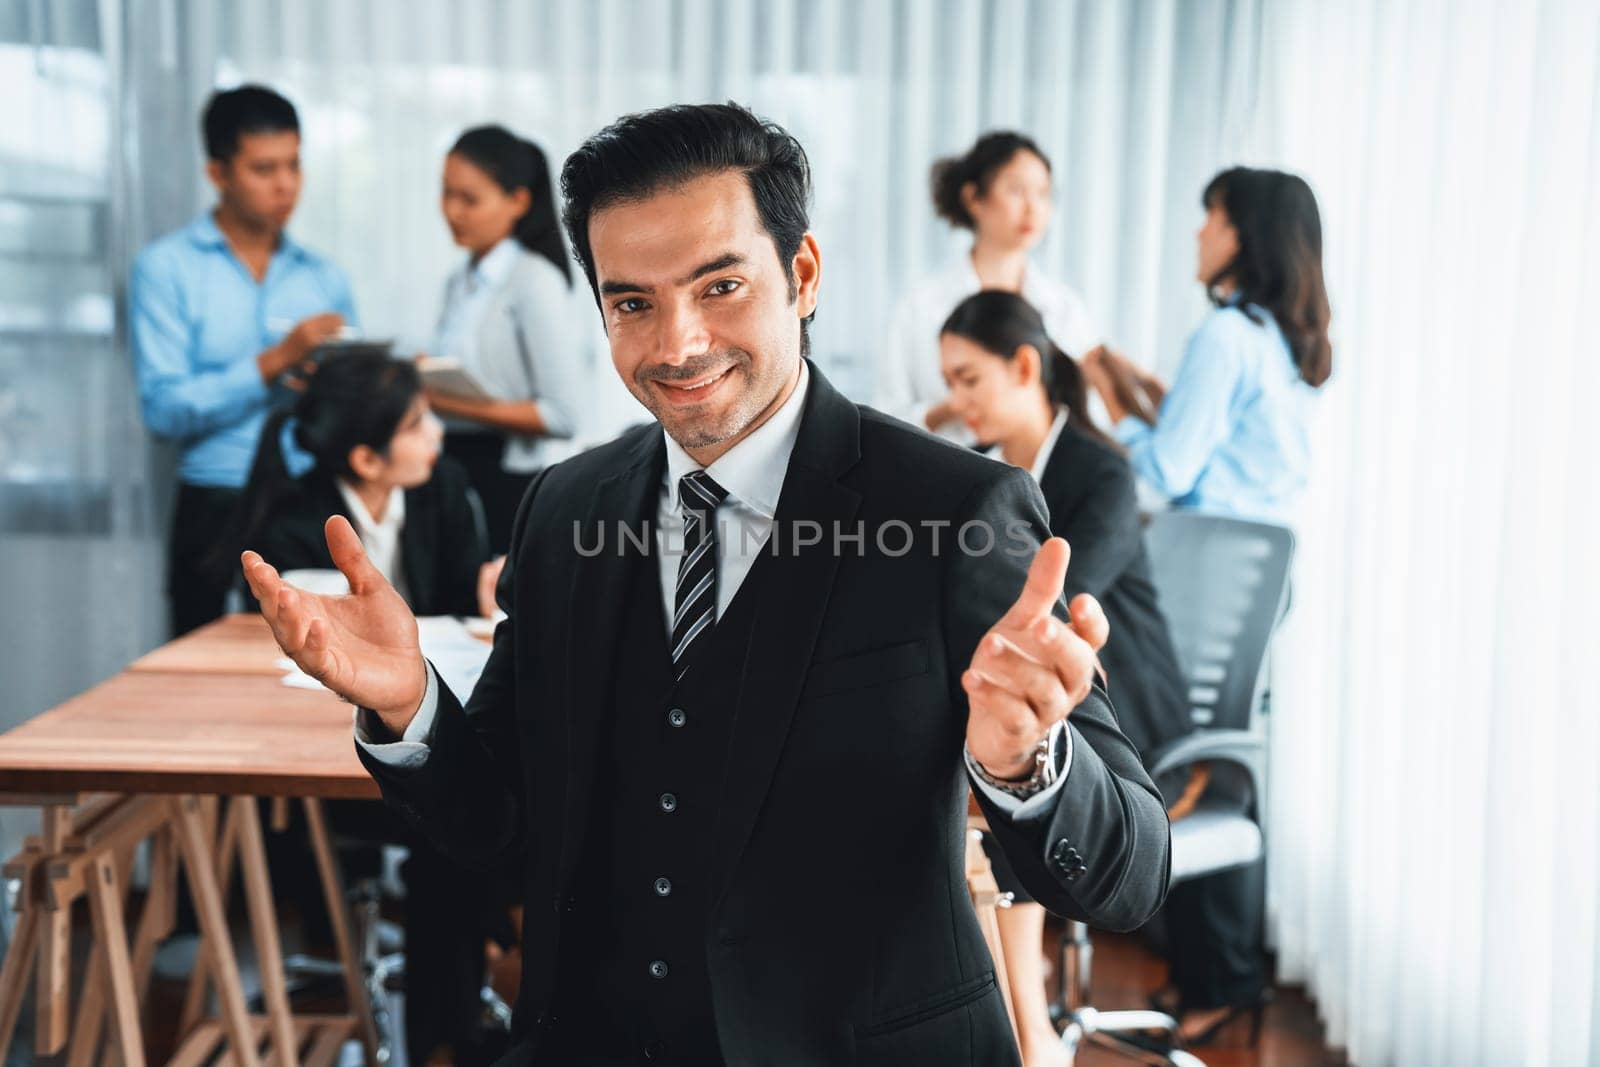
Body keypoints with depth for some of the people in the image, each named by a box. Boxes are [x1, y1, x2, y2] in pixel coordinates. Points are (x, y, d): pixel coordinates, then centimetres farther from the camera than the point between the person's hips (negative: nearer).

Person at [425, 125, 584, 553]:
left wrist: (450, 402, -18)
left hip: (507, 481, -6)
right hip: (452, 466, 6)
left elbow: (561, 416, -14)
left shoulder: (536, 282, -8)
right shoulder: (459, 283, 14)